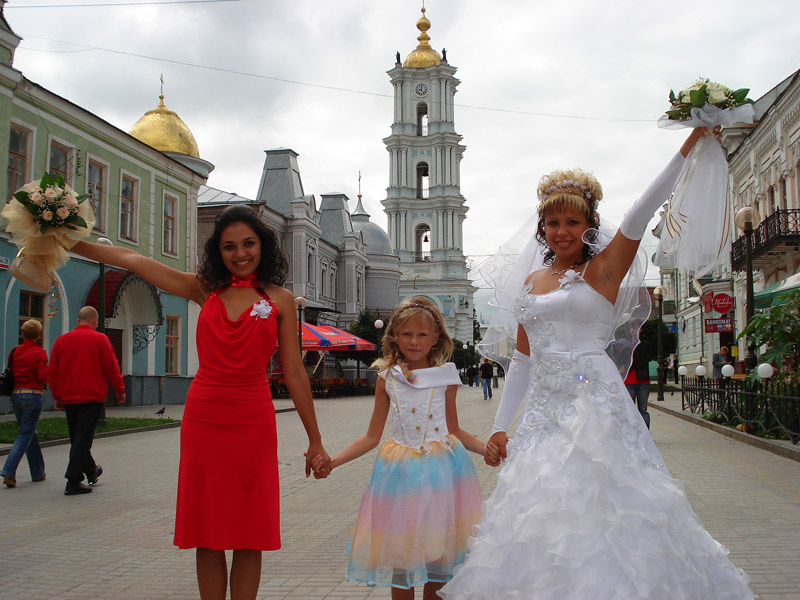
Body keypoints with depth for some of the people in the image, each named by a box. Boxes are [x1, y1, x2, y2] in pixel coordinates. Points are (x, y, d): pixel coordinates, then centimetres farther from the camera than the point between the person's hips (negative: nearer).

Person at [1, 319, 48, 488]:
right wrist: (50, 368, 4)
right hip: (33, 395, -6)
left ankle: (38, 473, 23)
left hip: (16, 395, 6)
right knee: (25, 435, -3)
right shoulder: (39, 352, -8)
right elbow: (43, 377, -14)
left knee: (29, 433, 16)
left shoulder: (14, 352, 8)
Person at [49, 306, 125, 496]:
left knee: (77, 438, 17)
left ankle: (91, 471, 32)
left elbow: (52, 372, 10)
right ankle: (73, 482, -9)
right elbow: (111, 367, -6)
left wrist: (57, 397, 18)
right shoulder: (99, 339, -6)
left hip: (68, 398, 5)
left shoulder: (61, 340, 8)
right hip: (92, 397, -5)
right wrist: (120, 390, 5)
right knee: (83, 439, -5)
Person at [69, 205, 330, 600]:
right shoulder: (205, 289, 8)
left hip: (253, 423, -2)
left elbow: (294, 373, 4)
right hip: (203, 420, 2)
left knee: (250, 536, 2)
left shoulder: (279, 300, 3)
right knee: (207, 533, 7)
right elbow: (130, 259, 9)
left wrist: (315, 441, 4)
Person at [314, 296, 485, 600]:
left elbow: (454, 431, 11)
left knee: (437, 555, 5)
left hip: (441, 469, 0)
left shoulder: (445, 377, 2)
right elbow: (372, 436, 6)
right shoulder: (388, 379, 3)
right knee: (400, 555, 5)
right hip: (401, 471, 1)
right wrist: (332, 460, -3)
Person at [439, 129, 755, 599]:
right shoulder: (531, 282, 14)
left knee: (596, 505, -6)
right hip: (543, 410, 5)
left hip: (595, 403, -5)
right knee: (541, 510, 6)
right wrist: (500, 427, 13)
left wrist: (688, 146, -24)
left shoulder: (603, 270, 0)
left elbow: (640, 214, -15)